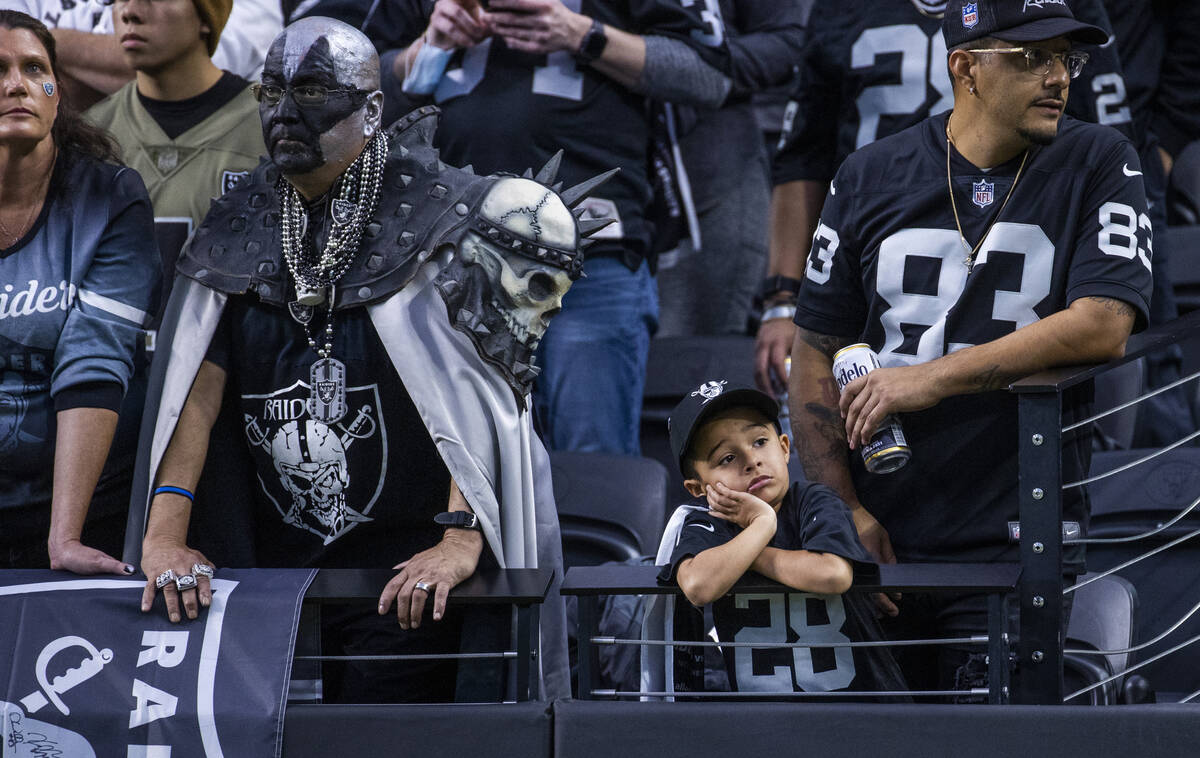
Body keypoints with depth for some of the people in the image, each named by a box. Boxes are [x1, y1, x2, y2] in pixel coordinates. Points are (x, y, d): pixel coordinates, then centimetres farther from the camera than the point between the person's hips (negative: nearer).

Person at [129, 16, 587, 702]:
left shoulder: (434, 217, -6)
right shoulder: (237, 229, 10)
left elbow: (478, 390, -15)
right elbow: (197, 383, 0)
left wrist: (460, 541, -25)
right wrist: (164, 535, -12)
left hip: (407, 568, -5)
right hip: (272, 562, 5)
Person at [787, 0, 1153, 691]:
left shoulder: (1100, 167, 1)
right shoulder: (870, 179, 7)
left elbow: (1104, 326, -14)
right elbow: (817, 352, 8)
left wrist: (934, 378, -17)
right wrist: (845, 512, -3)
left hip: (1017, 551, -2)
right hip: (881, 543, 2)